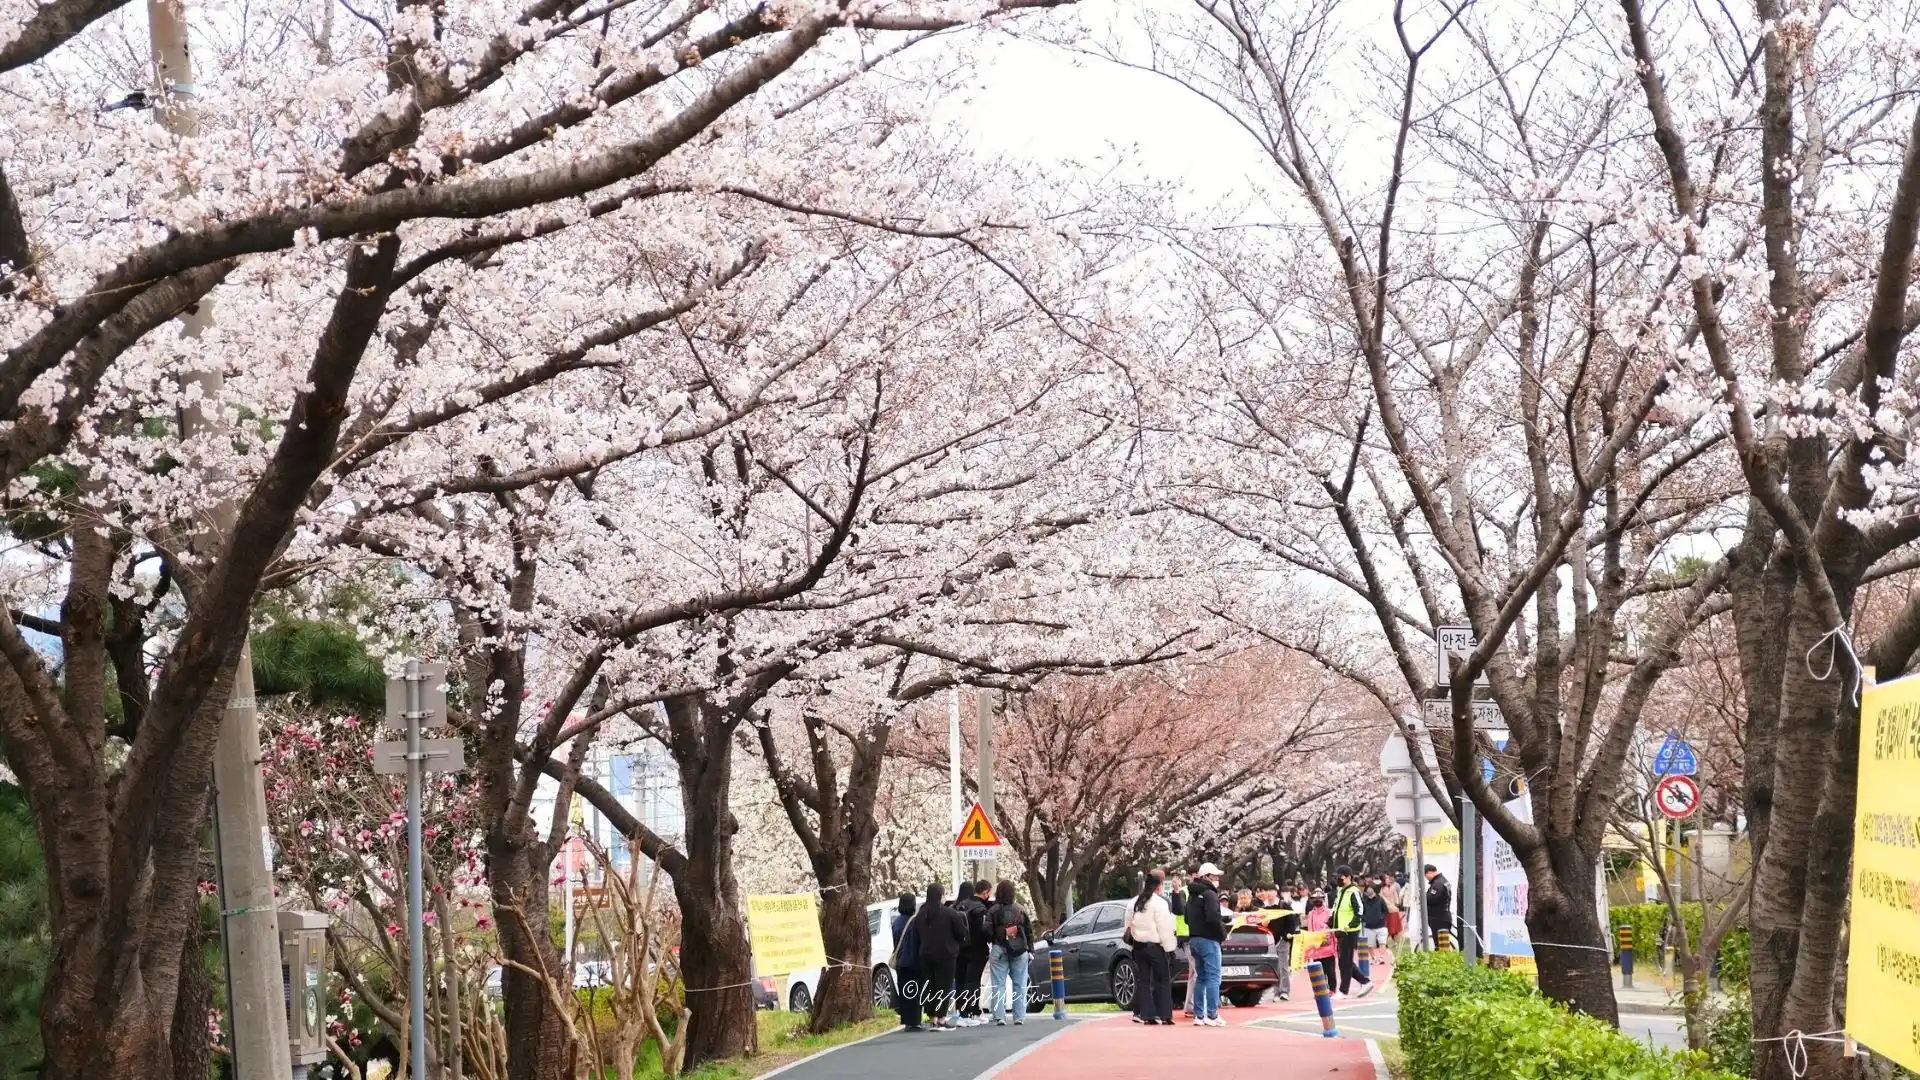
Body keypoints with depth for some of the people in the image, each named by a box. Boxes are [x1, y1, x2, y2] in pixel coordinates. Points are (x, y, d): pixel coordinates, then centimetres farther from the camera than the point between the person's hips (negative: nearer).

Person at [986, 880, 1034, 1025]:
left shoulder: (993, 911, -6)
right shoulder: (1020, 910, 2)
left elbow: (988, 932, -8)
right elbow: (1029, 930, 5)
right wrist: (1030, 948, 12)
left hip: (999, 951, -2)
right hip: (1019, 951, 2)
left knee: (999, 986, 1)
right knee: (1019, 985, 7)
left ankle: (999, 1017, -4)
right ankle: (1019, 1017, 5)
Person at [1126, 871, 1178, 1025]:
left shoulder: (1134, 902, 8)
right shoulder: (1159, 903, -13)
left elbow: (1129, 925, 12)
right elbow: (1164, 928, -14)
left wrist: (1136, 936, 17)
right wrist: (1169, 947, -11)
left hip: (1139, 946, 6)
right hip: (1156, 946, -6)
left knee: (1144, 981, 9)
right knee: (1163, 981, 1)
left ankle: (1147, 1014, 7)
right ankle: (1164, 1015, -1)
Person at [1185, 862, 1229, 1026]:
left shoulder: (1192, 895, 17)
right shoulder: (1209, 894, -13)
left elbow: (1187, 919, 21)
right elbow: (1213, 918, -23)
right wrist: (1223, 933, -9)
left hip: (1194, 939, 9)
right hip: (1208, 939, -9)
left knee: (1201, 977, 14)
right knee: (1213, 977, -8)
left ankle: (1199, 1015, 13)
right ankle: (1212, 1015, -12)